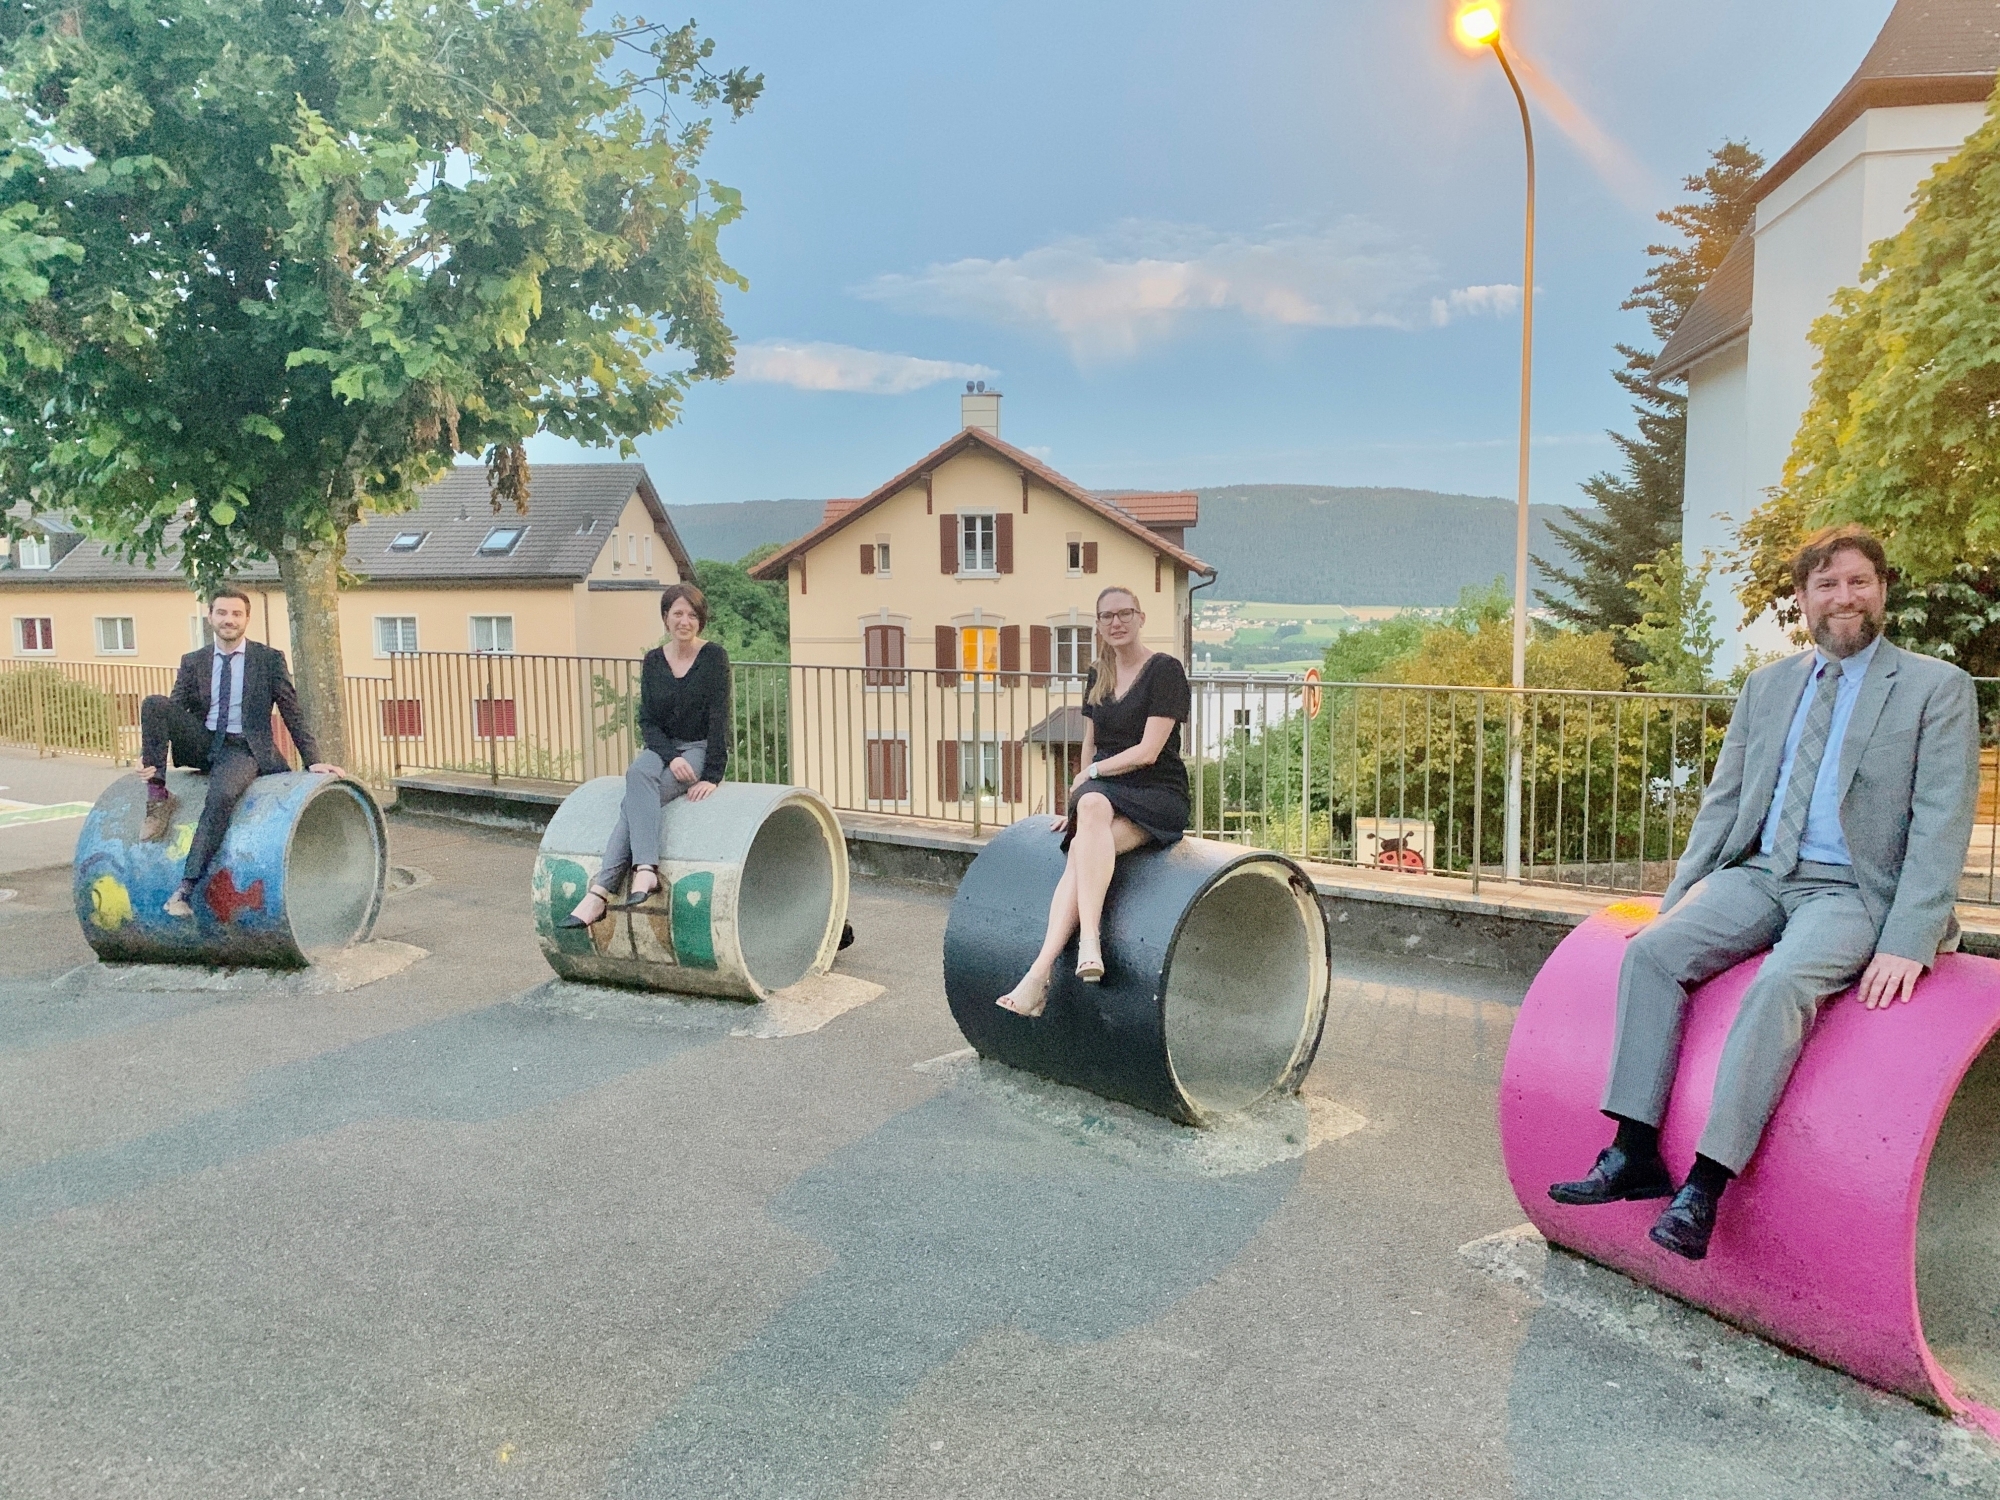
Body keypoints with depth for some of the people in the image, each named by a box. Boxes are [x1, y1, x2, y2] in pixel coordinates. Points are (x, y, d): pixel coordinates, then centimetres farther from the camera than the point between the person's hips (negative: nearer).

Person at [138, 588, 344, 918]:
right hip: (201, 743, 4)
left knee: (223, 794, -36)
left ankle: (186, 886, -35)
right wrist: (149, 755, -8)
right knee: (154, 703, -22)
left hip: (244, 749, -4)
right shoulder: (192, 662, 9)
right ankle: (157, 797, -19)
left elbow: (292, 714, 1)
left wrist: (313, 760, -7)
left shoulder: (270, 659, 1)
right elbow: (171, 712, 8)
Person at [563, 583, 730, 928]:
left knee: (639, 781, -30)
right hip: (664, 747, 4)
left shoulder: (714, 657, -7)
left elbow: (718, 718, -12)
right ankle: (645, 870, -41)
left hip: (703, 749, -4)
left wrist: (712, 776, -20)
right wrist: (671, 757, -15)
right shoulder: (653, 661, 5)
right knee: (637, 774, -31)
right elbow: (647, 720, 3)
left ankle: (600, 891, -38)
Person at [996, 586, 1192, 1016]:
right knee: (1091, 807, -33)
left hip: (1157, 795, -5)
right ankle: (1088, 941, -44)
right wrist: (1079, 796, 12)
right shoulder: (1097, 676, 16)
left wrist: (1091, 773, -4)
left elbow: (1147, 752, -10)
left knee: (1088, 827, -34)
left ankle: (1040, 970, -41)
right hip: (1103, 791, 5)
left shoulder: (1164, 670, -4)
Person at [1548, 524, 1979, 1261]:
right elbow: (1722, 802, 17)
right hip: (1757, 875, 5)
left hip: (1852, 891, -5)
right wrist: (1679, 898, 6)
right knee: (1651, 951, -19)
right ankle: (1634, 1155, -18)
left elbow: (1941, 822, -7)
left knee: (1781, 984, -33)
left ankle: (1705, 1186, -30)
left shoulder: (1937, 687, 0)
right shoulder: (1766, 685, 16)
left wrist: (1907, 944, -17)